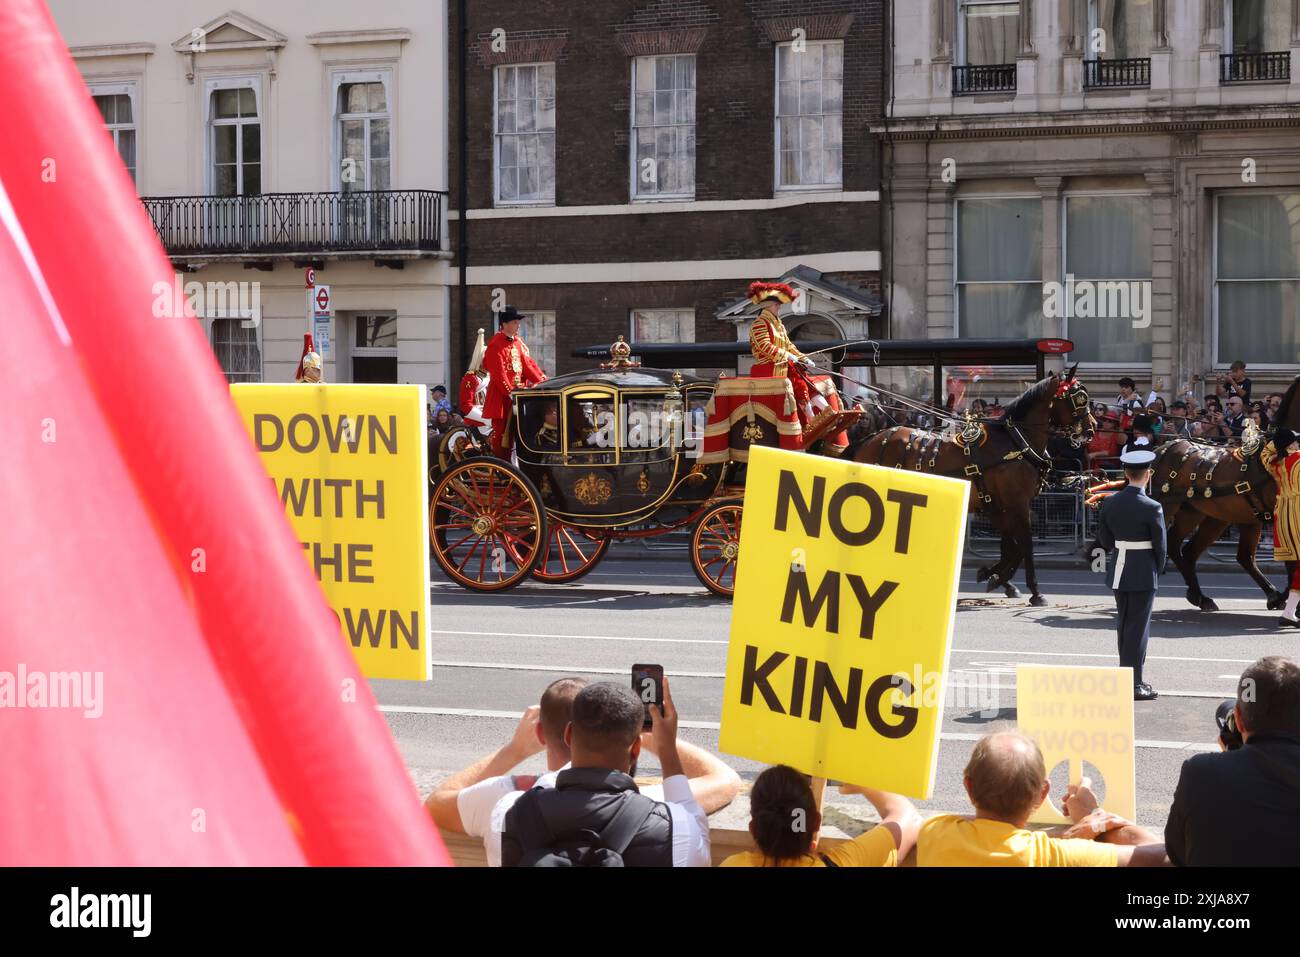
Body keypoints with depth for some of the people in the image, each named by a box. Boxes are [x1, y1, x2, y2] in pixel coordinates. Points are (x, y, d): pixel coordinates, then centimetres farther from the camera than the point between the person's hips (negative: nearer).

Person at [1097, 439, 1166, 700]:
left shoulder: (1110, 502, -2)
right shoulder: (1152, 508, -17)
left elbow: (1104, 539, 6)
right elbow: (1160, 545, -9)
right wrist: (1157, 572, 6)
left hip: (1118, 571, 5)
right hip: (1143, 574, -5)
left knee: (1125, 625, 17)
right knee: (1138, 627, 1)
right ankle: (1133, 685, 3)